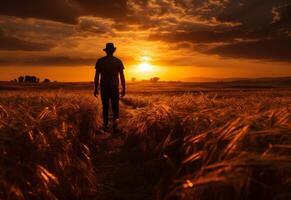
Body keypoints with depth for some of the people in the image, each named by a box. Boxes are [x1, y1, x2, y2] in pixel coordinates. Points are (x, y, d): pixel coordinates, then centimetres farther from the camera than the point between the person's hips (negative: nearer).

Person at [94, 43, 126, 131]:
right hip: (114, 88, -1)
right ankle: (115, 119, -19)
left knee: (105, 106, 14)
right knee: (115, 106, 8)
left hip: (104, 87, 1)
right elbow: (122, 76, -5)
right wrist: (124, 89, 1)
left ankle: (106, 125, 16)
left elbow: (96, 76, -3)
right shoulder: (118, 61, -2)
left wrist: (95, 89, 3)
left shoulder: (100, 61, -1)